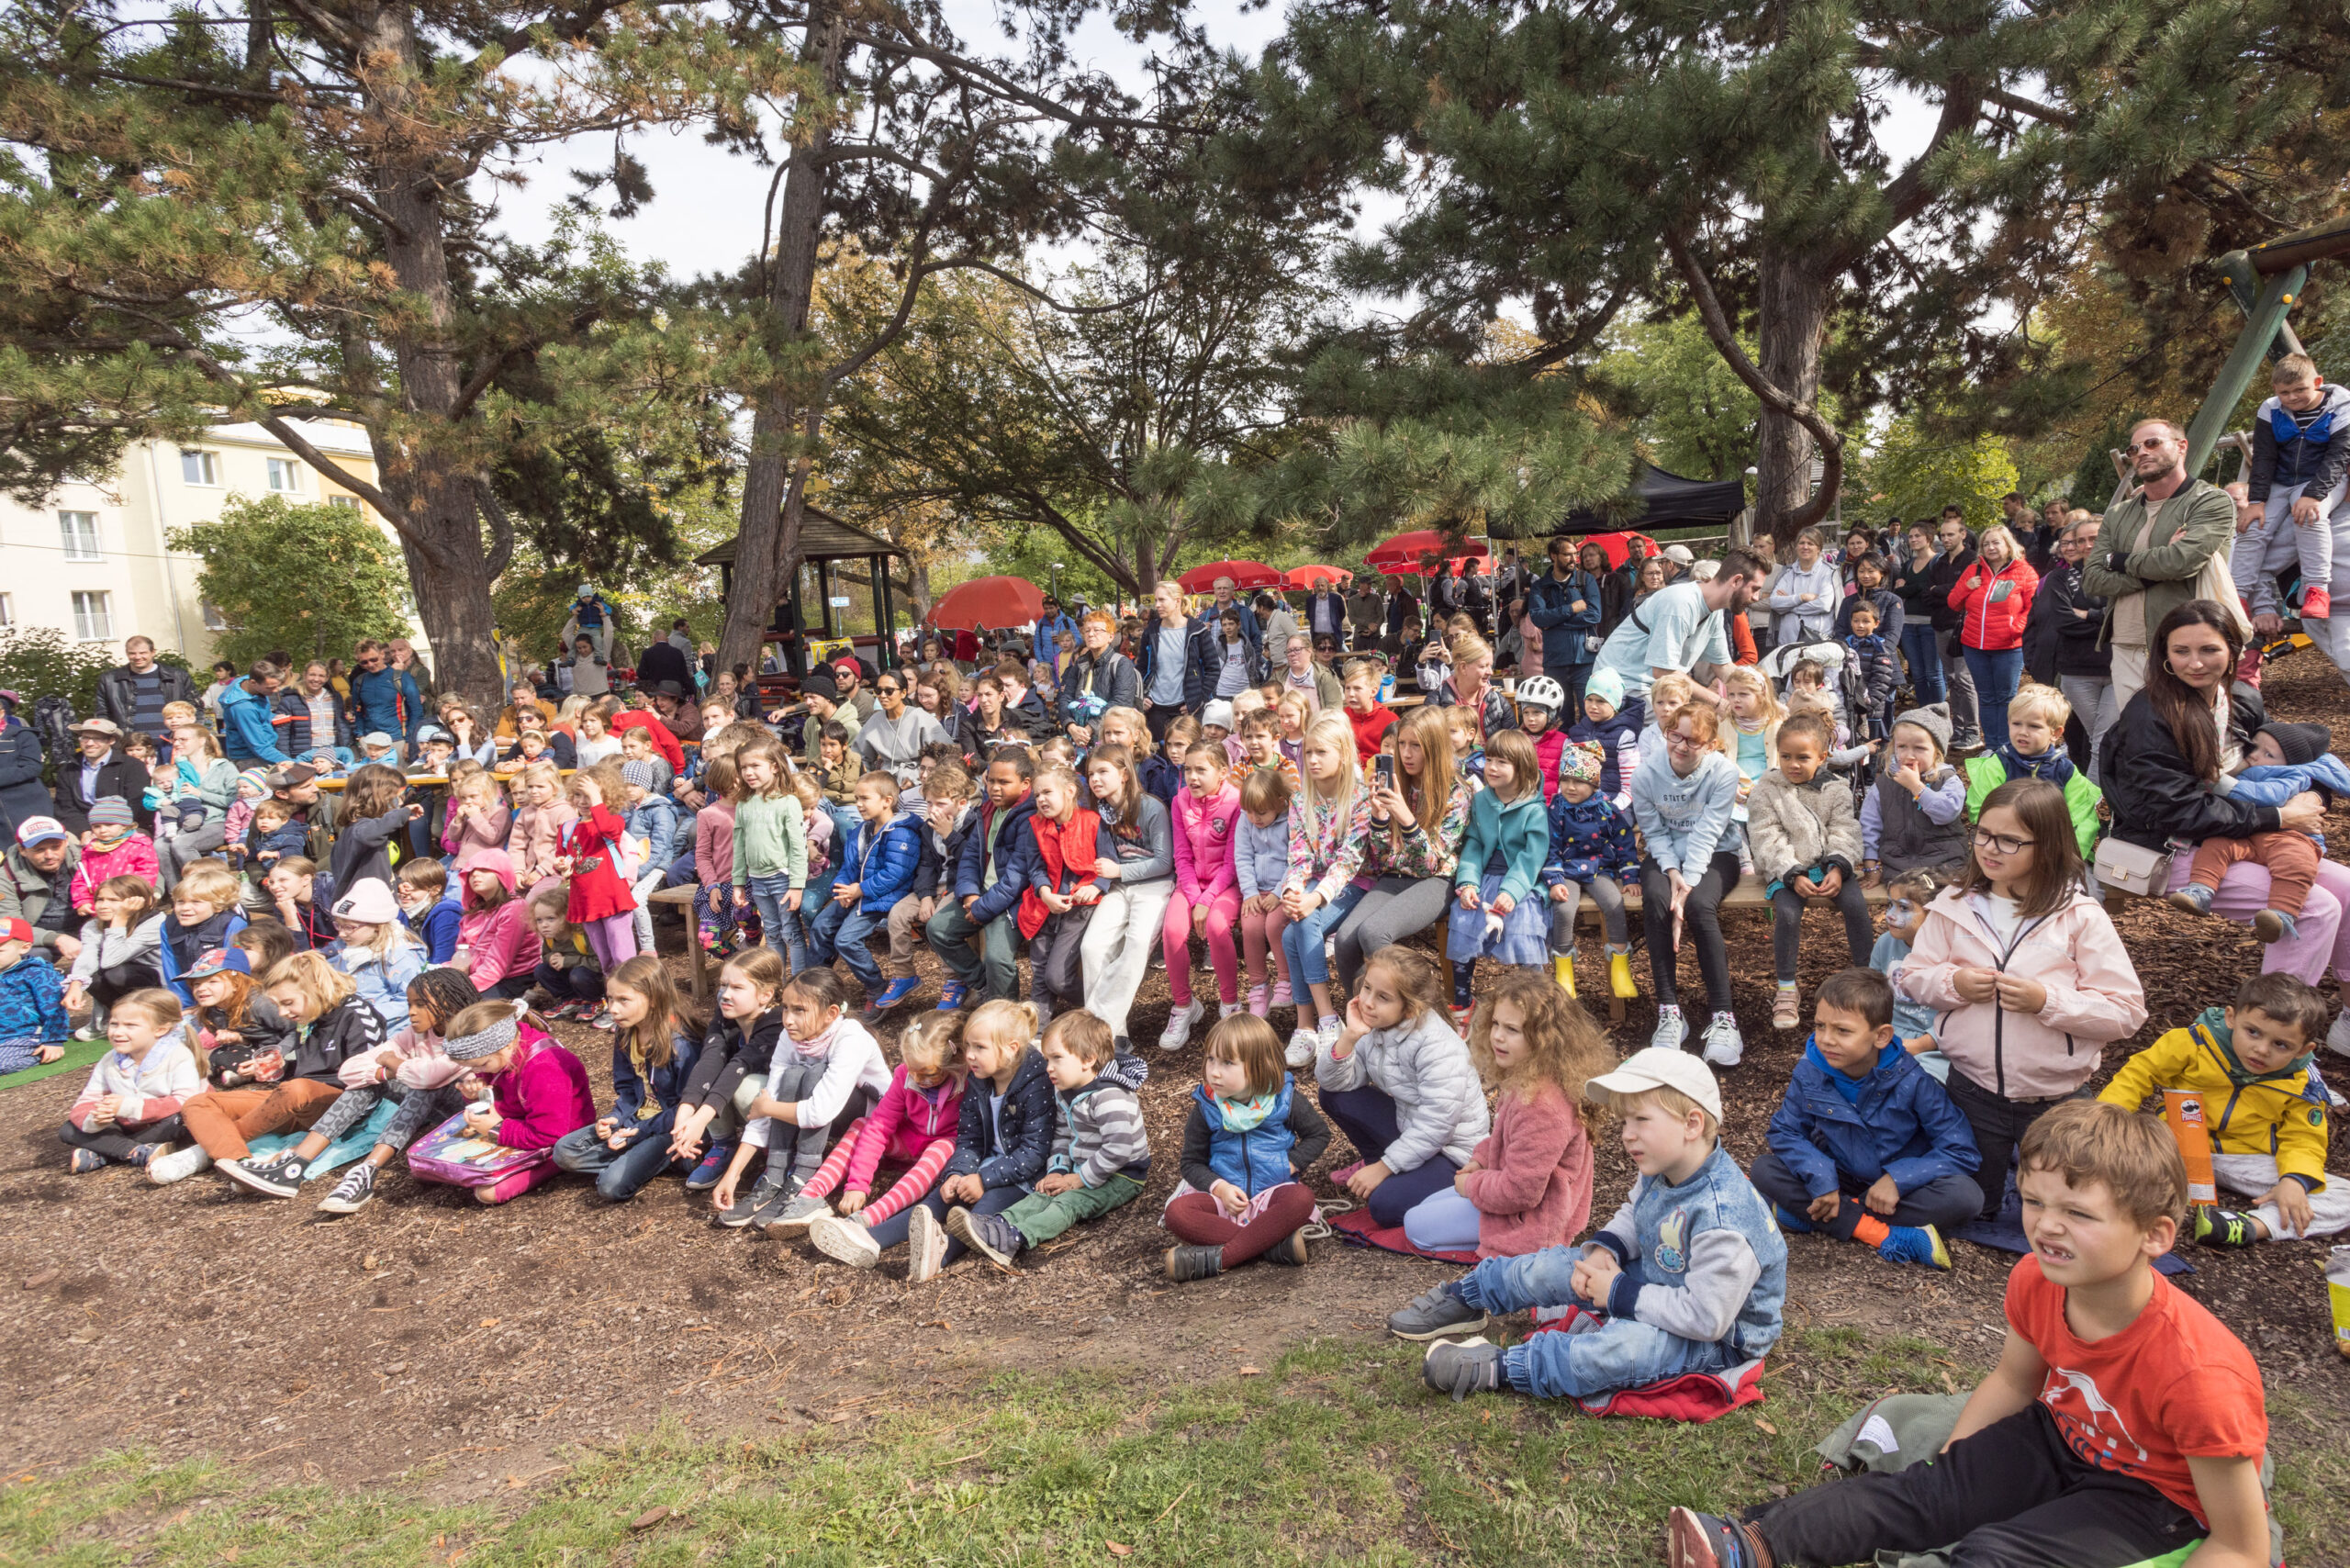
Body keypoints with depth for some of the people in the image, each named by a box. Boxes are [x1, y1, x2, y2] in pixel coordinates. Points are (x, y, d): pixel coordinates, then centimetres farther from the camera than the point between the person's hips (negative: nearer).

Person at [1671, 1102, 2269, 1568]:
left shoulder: (2195, 1376, -34)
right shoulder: (2035, 1279, -16)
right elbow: (2012, 1381, 4)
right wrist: (1949, 1462, -2)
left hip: (2152, 1498, -5)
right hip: (2062, 1436, 6)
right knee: (1923, 1492, -14)